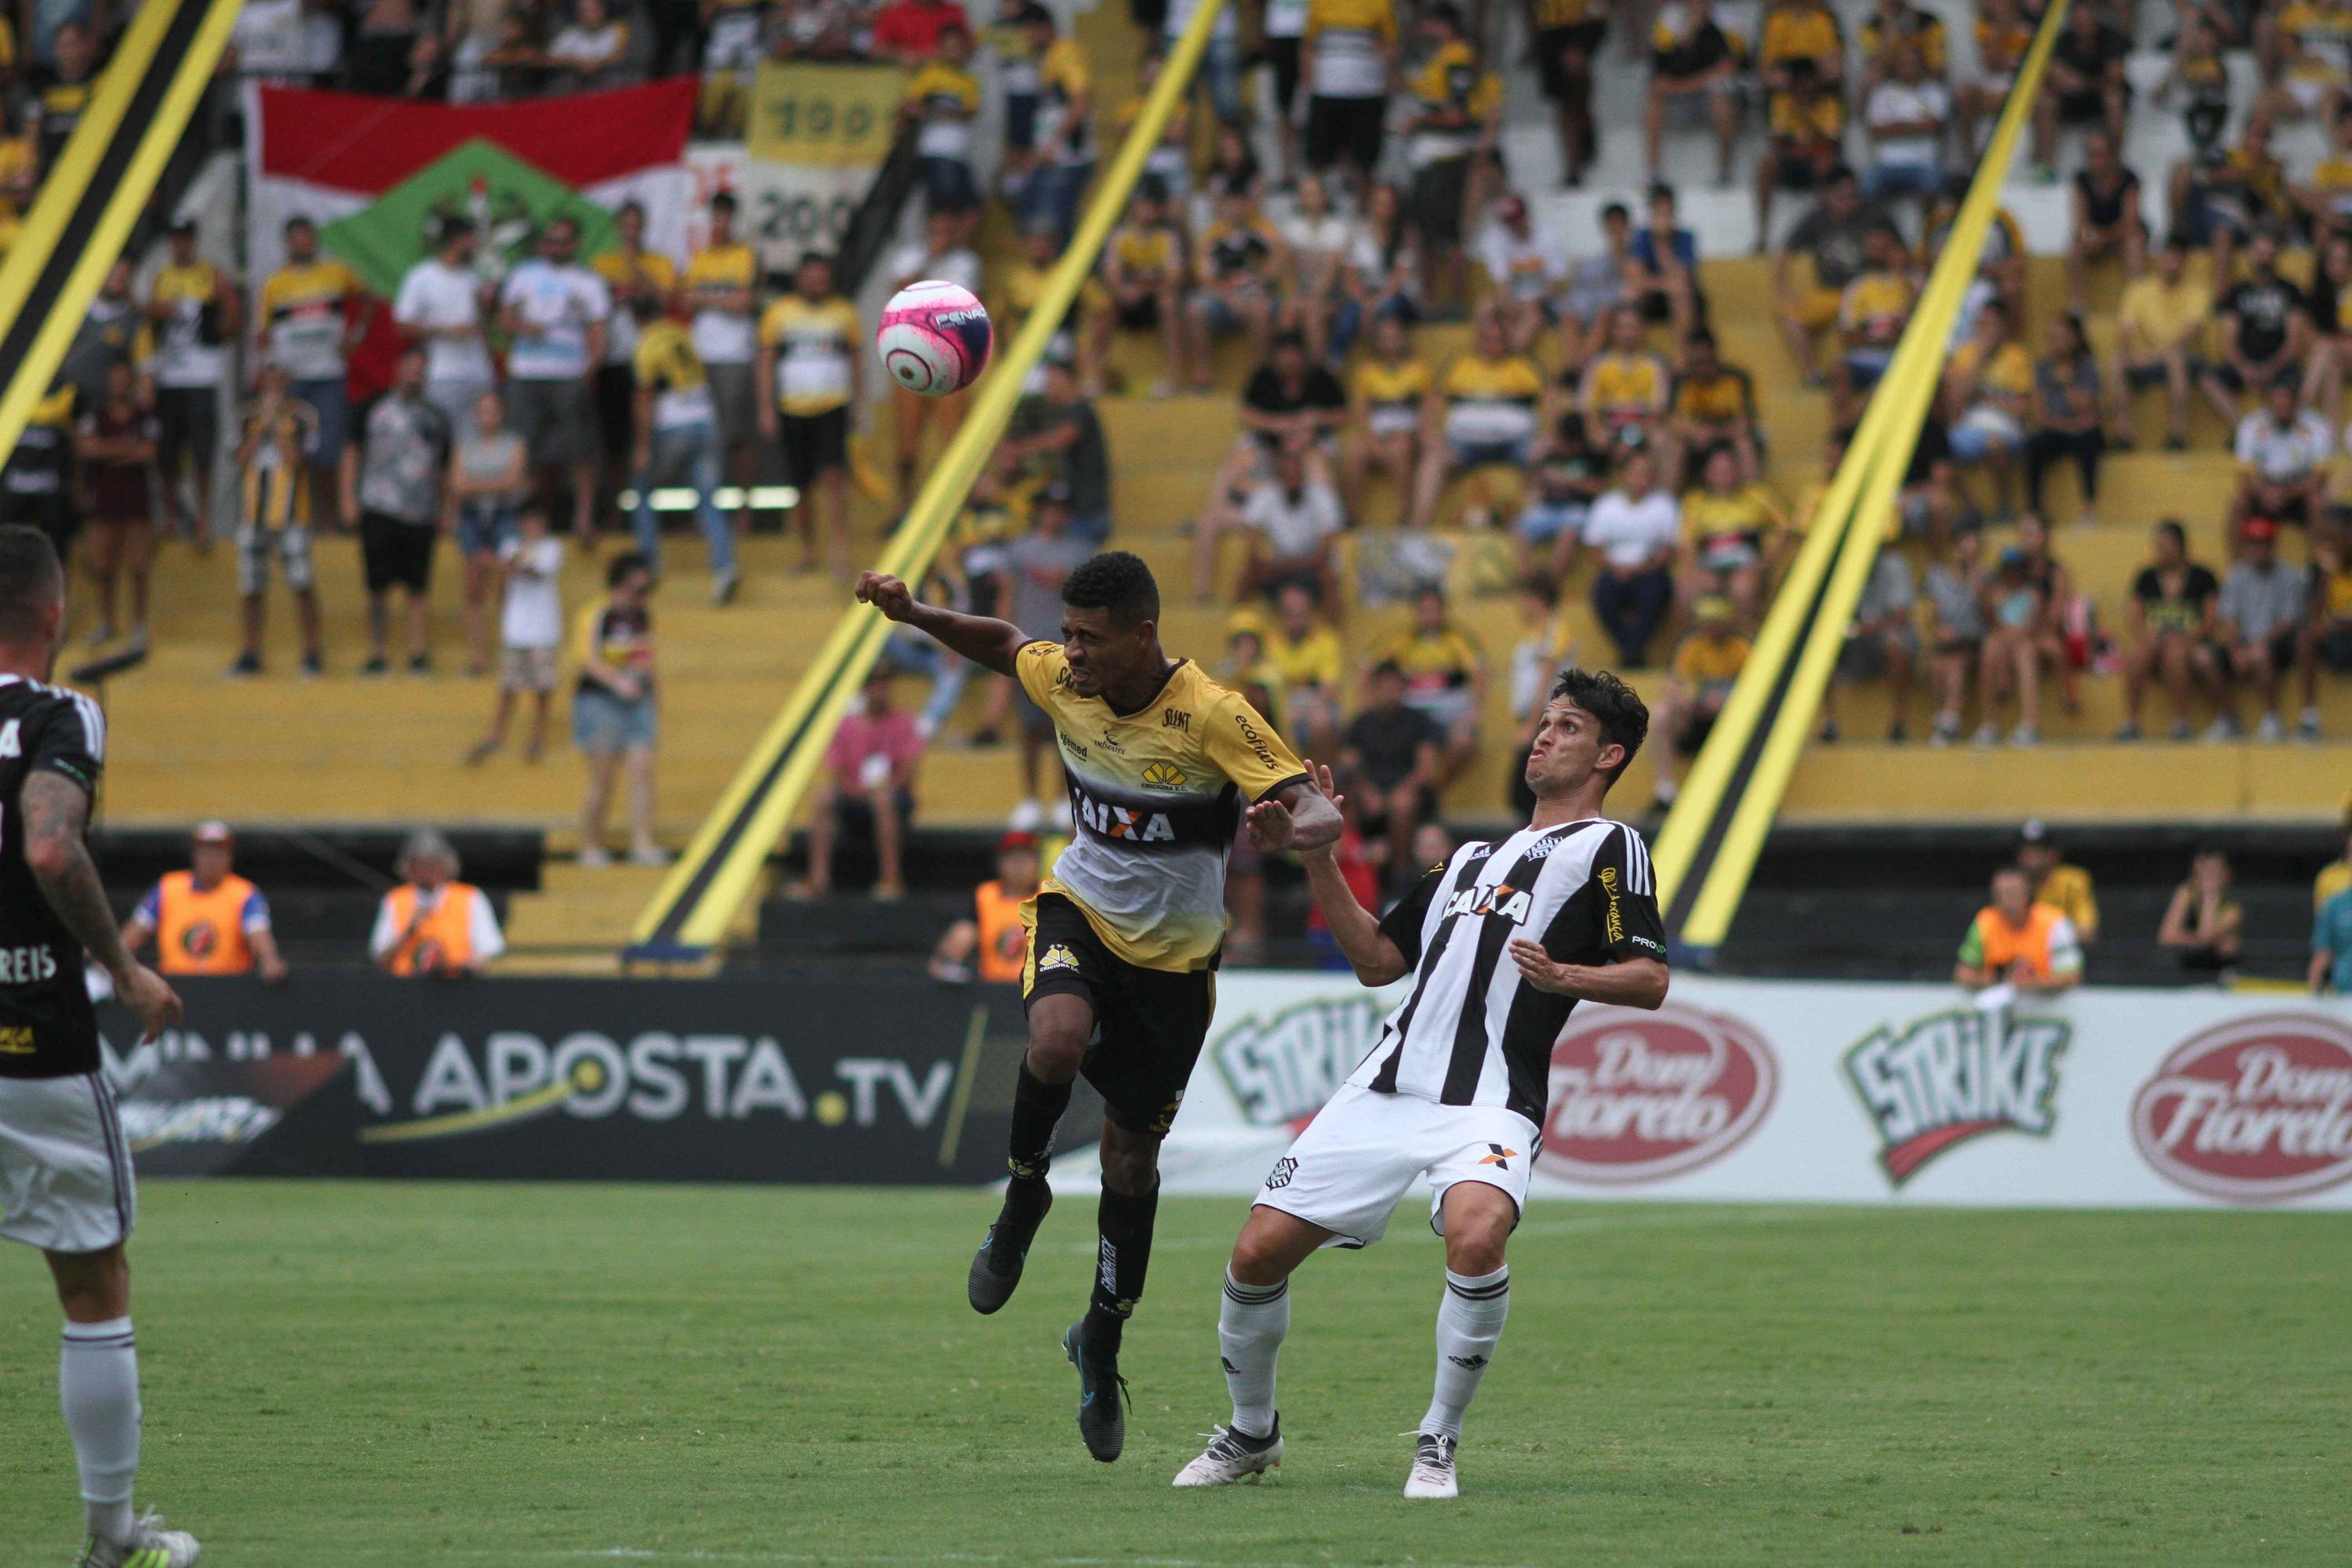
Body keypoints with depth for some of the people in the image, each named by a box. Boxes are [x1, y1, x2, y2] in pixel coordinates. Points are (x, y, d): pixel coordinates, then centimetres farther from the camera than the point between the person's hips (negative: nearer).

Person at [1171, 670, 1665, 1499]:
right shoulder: (1472, 857, 27)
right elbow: (1377, 957, 28)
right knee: (1258, 1252, -1)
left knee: (1475, 1236, -36)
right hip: (1386, 1088, 6)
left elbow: (1649, 979, -6)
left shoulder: (1609, 847, 5)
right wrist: (1319, 858, 18)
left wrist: (1565, 977, -25)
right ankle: (1251, 1432, 23)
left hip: (1487, 1104, -6)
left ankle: (1439, 1441, -16)